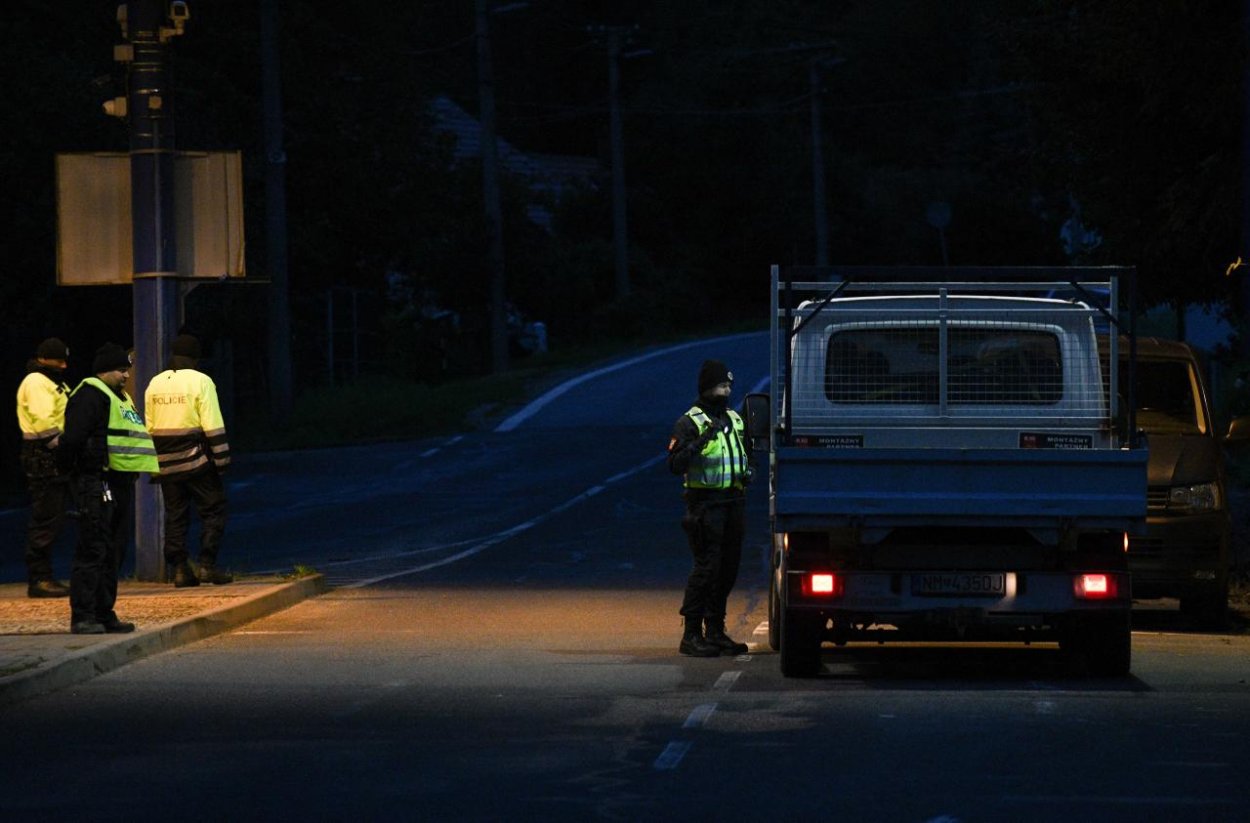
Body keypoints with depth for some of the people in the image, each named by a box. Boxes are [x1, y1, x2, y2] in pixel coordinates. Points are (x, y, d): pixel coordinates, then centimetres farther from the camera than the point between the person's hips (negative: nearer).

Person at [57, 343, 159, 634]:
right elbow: (73, 437, -18)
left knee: (113, 553, 13)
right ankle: (82, 616, -11)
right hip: (97, 482, -10)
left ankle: (104, 613, 19)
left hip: (121, 482, 10)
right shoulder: (90, 395, -9)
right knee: (93, 551, -11)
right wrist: (69, 468, -20)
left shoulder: (121, 398, 23)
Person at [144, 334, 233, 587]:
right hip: (197, 461, -5)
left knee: (175, 515, 9)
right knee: (213, 511, 2)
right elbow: (213, 425, -12)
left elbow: (149, 427, 12)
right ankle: (207, 565, -6)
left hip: (167, 463, 5)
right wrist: (221, 458, -9)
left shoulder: (155, 384, 9)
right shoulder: (200, 381, -8)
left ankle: (179, 569, 6)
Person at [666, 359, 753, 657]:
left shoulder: (734, 419, 17)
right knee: (706, 568, -11)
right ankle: (691, 635, -8)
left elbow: (746, 451, 31)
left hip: (734, 502, 7)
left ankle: (715, 632, 16)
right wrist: (701, 441, -26)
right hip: (706, 504, -7)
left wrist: (748, 472, 10)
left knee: (728, 568, 8)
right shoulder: (689, 422, -6)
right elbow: (675, 464, -16)